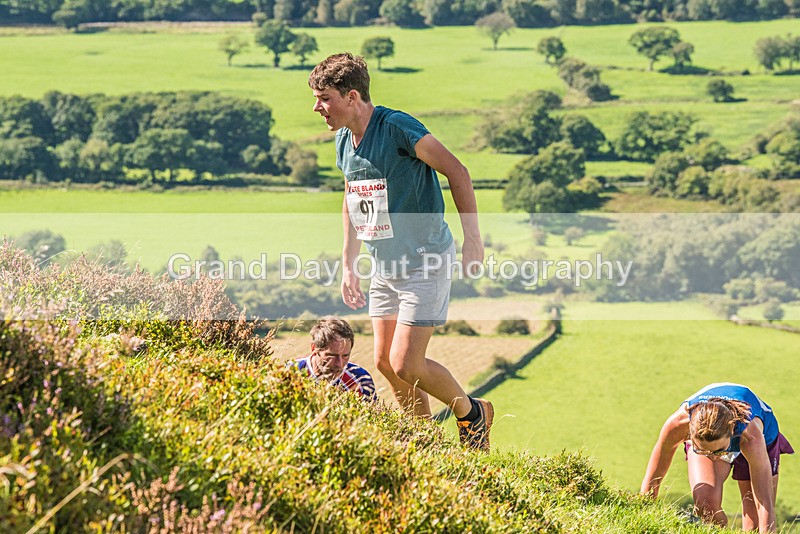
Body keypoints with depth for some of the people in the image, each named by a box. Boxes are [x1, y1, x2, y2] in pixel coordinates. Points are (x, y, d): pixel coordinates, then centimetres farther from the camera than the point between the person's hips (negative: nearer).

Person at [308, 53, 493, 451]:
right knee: (384, 362, 8)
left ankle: (472, 413, 14)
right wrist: (348, 264, 19)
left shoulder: (397, 128, -20)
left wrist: (473, 238, -16)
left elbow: (457, 172, -17)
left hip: (425, 262, -8)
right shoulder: (344, 141, 5)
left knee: (406, 365, -11)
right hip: (383, 268, 8)